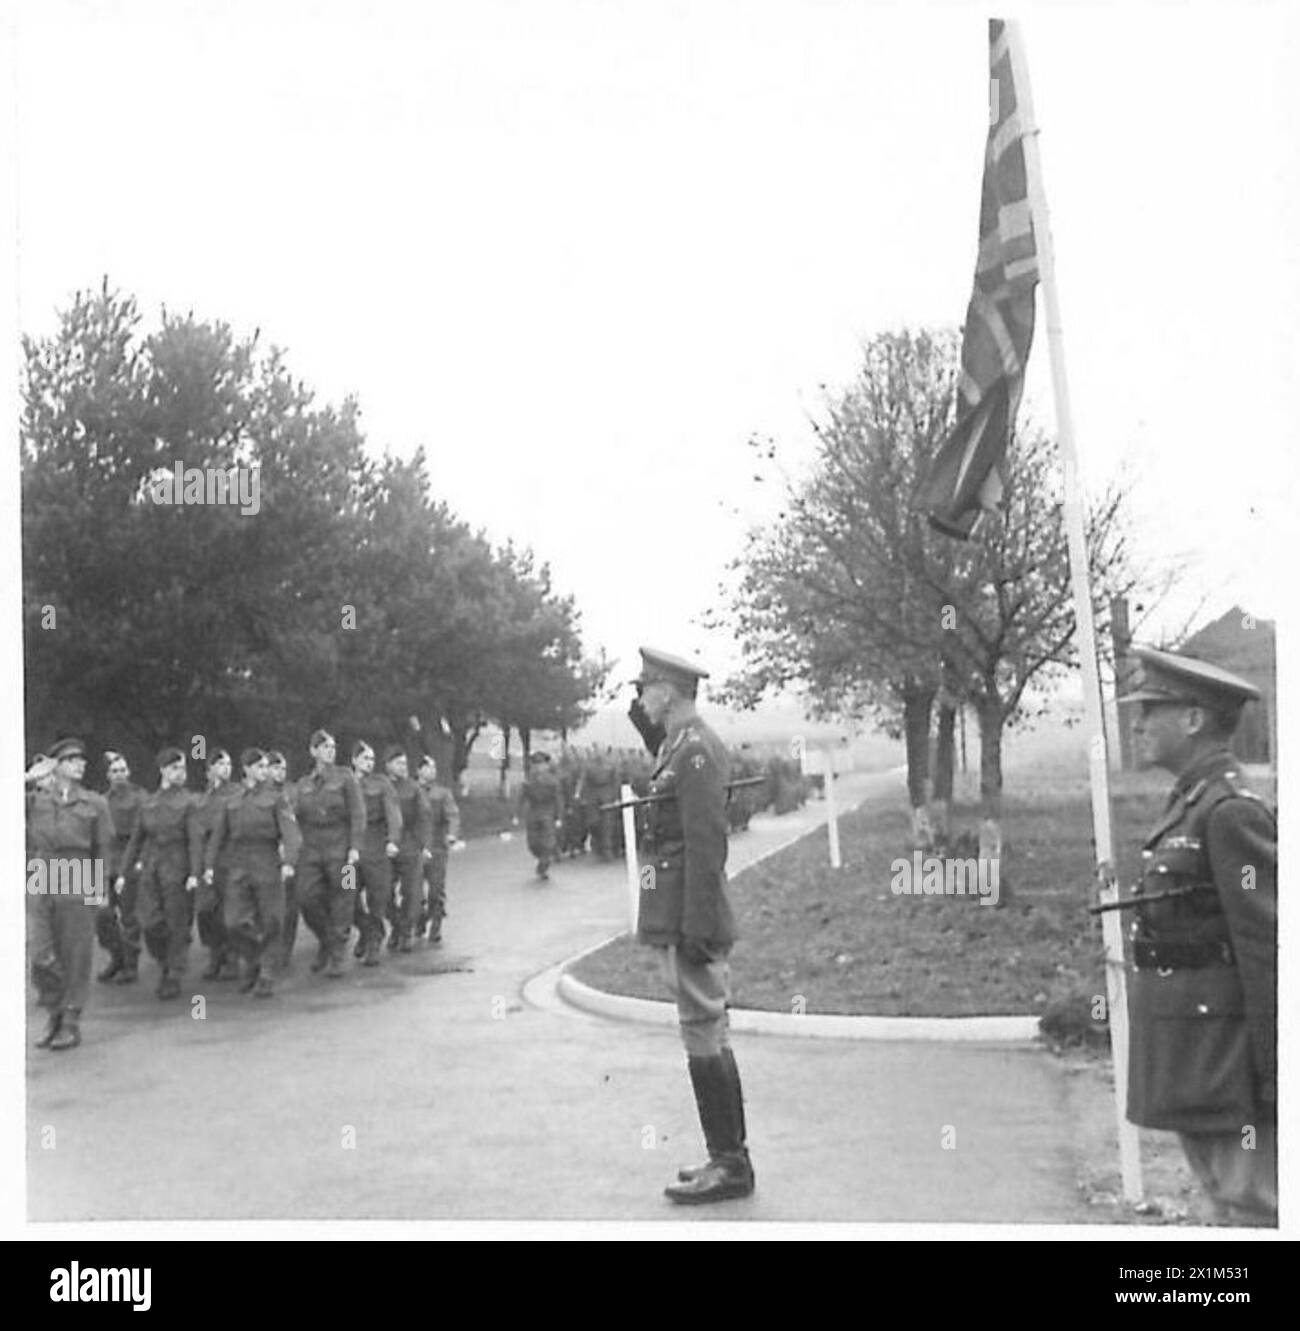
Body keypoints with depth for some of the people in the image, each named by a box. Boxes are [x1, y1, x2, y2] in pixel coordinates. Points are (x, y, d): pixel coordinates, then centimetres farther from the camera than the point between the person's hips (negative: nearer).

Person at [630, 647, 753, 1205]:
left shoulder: (696, 750, -16)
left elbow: (706, 843, -21)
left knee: (704, 1037, -4)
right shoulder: (682, 745, 13)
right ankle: (729, 1159, 23)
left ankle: (729, 1164, 5)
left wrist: (698, 926, -22)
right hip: (687, 919, 10)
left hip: (690, 922, -10)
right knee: (711, 1037, 14)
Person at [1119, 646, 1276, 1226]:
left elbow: (1268, 945, -19)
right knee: (1227, 1200, 17)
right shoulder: (1190, 806, 13)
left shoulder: (1233, 811, -16)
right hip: (1190, 1061, 10)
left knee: (1256, 1207, -1)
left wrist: (1271, 1076, -19)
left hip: (1226, 1051, -10)